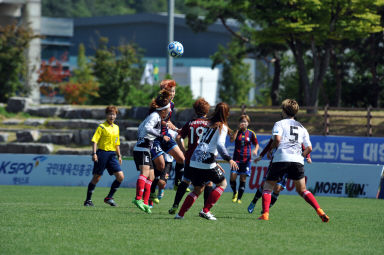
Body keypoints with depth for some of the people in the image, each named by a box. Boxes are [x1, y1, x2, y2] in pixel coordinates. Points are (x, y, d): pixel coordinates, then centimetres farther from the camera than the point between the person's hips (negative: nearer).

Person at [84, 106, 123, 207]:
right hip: (102, 153, -6)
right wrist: (94, 153, -20)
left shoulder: (116, 128, 14)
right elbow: (94, 140, -10)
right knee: (96, 178, -1)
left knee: (120, 177, -6)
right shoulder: (102, 127, -5)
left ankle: (109, 198, 5)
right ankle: (88, 200, 11)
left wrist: (119, 156, 20)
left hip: (112, 155, 6)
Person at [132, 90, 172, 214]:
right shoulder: (155, 116, -11)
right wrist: (161, 136, -30)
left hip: (146, 150, 10)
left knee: (151, 176, 9)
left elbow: (141, 128, 28)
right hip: (142, 149, -10)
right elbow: (147, 128, -29)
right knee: (145, 172, -25)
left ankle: (145, 203, 8)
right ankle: (138, 198, -39)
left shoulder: (157, 116, 18)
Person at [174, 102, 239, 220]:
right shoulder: (222, 127, -2)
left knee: (198, 189, 18)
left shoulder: (209, 124, 20)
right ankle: (205, 211, 2)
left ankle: (180, 214, 6)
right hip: (206, 163, -7)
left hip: (194, 161, 7)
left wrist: (214, 163, 30)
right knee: (222, 183, 13)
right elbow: (219, 145, -18)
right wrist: (229, 159, -25)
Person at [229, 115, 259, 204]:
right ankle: (235, 193, 15)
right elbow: (232, 140, -15)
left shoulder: (251, 133, 3)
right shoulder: (237, 132, 3)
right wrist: (238, 129, -16)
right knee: (233, 176, -11)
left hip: (246, 159, 0)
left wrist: (255, 150, -9)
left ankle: (239, 198, 7)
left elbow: (256, 144, 12)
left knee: (243, 179, -2)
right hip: (237, 158, 0)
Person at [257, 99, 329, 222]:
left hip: (281, 158, -4)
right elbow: (309, 148, 15)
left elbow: (277, 139, -10)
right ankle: (319, 211, -4)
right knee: (302, 190, 14)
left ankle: (265, 214, -8)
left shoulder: (280, 123, 10)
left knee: (267, 187, 9)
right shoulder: (302, 128, 24)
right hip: (298, 160, 4)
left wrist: (272, 148, 8)